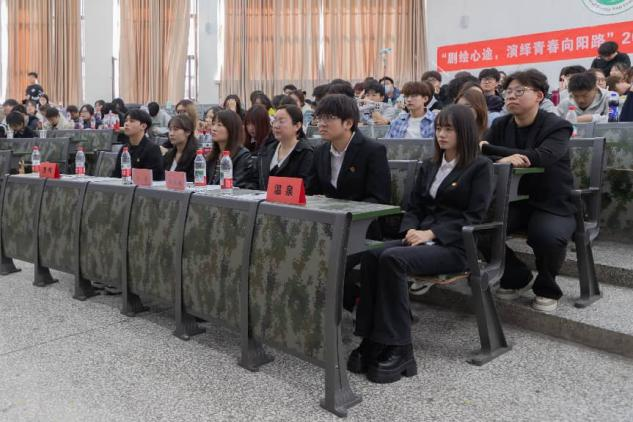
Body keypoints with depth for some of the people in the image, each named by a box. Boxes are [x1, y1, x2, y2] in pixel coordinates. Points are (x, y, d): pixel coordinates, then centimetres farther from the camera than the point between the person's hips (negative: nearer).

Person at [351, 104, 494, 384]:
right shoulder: (428, 167, 21)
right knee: (371, 256, -25)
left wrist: (431, 233, -17)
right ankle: (371, 341, -25)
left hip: (456, 245, -6)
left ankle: (398, 348, -27)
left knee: (392, 258, -33)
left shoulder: (480, 167, 2)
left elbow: (474, 217, -7)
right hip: (422, 239, 6)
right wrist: (411, 229, -5)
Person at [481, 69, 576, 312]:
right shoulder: (501, 125, 6)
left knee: (548, 237, -35)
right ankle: (517, 277, 6)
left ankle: (546, 288, 2)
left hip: (551, 204, -4)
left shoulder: (557, 127, -8)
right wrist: (505, 159, -29)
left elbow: (539, 157, -27)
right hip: (513, 200, 4)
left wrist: (489, 148, -25)